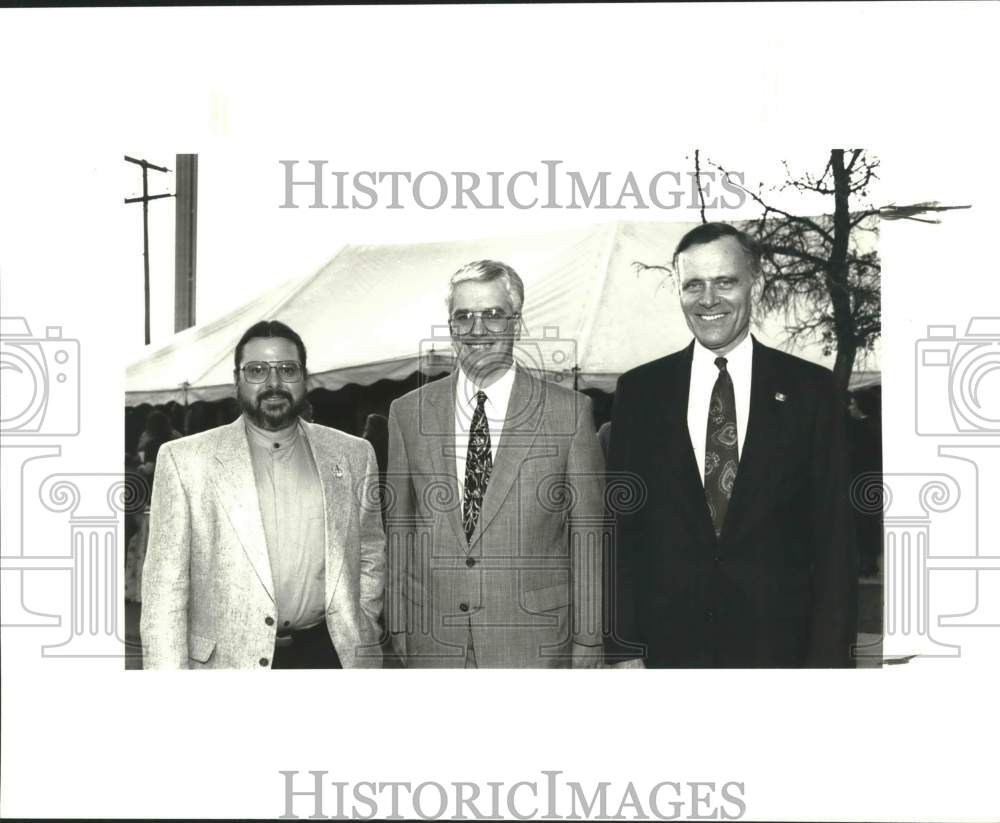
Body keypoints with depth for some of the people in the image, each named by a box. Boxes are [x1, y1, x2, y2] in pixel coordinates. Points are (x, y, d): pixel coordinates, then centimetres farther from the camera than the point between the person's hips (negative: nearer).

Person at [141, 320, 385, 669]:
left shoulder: (353, 456, 3)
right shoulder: (183, 459, -4)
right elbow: (165, 585, -4)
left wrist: (362, 648, 5)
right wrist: (167, 667, -11)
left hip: (326, 653, 2)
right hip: (226, 657, -1)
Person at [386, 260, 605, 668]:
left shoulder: (570, 411, -4)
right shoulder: (407, 412, 3)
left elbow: (588, 539, -2)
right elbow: (398, 529, 7)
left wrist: (588, 647, -3)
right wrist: (398, 633, 5)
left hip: (534, 641, -2)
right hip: (431, 642, 2)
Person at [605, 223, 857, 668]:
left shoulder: (810, 389, -2)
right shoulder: (639, 390, 1)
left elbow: (833, 532, -2)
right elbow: (621, 527, 0)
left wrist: (830, 655, -7)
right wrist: (624, 647, -4)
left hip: (778, 643, 0)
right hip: (667, 643, 1)